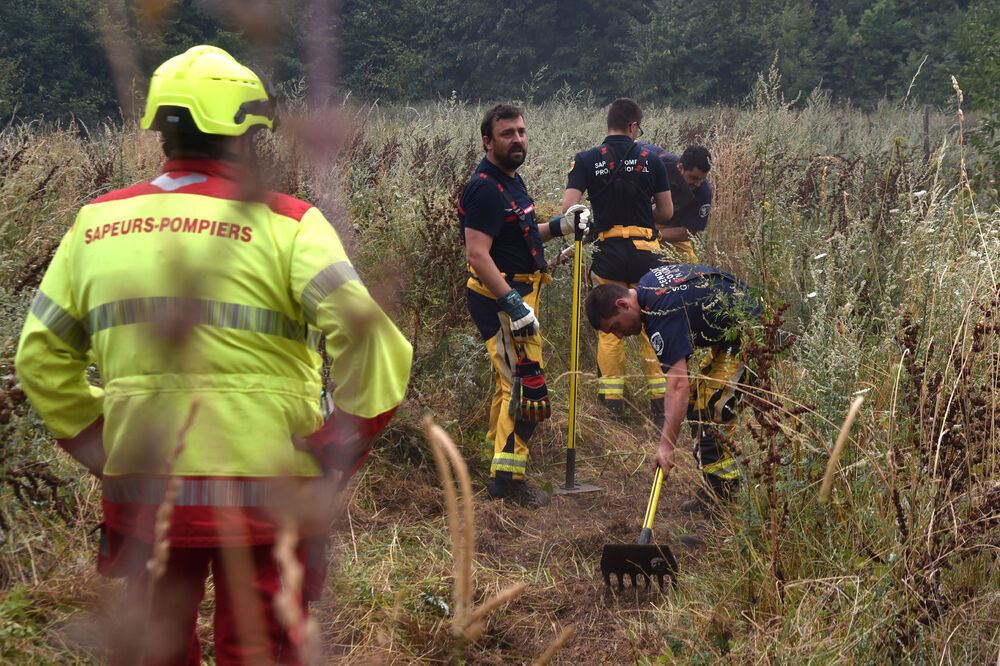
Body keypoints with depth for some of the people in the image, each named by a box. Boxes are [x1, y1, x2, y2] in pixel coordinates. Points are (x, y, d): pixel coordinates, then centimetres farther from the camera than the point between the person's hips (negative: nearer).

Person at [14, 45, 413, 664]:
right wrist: (339, 449, -8)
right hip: (261, 489, -3)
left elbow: (42, 358, 10)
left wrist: (96, 443, 16)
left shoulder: (96, 224, 5)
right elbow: (370, 338, -18)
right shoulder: (285, 224, -8)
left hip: (141, 489, 4)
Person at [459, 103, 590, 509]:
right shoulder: (486, 188, -19)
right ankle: (507, 478, -4)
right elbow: (477, 254, -26)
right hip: (499, 297, -10)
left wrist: (560, 226, 11)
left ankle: (499, 453, 33)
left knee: (510, 379, 20)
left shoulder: (510, 180, 13)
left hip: (515, 293, 10)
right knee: (526, 385, -10)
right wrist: (513, 304, -30)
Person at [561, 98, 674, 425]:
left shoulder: (586, 161, -2)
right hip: (646, 251, 0)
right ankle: (659, 398, 8)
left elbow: (568, 208, -10)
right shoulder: (652, 160, 0)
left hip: (608, 251, 0)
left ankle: (611, 399, 11)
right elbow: (666, 212, 6)